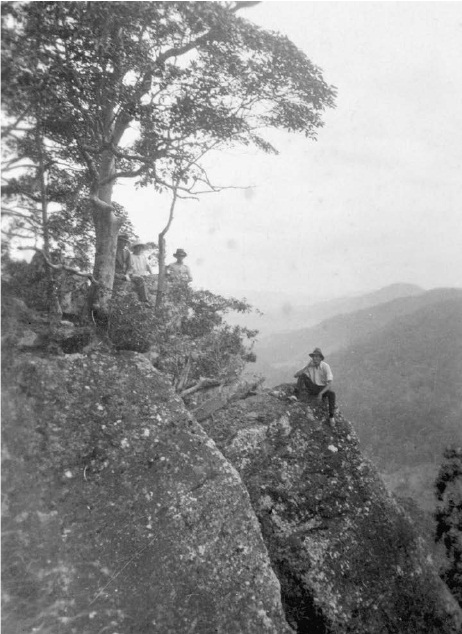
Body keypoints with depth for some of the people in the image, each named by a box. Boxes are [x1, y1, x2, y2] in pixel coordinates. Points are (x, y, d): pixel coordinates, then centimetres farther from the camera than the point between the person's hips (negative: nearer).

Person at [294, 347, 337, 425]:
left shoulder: (325, 366, -19)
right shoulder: (310, 365, -8)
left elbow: (330, 384, -25)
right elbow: (295, 375, -12)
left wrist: (321, 393, -37)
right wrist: (306, 367, -22)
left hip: (322, 389, -2)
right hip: (312, 388, 3)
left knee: (332, 394, -37)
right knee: (302, 375, -21)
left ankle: (331, 416, -22)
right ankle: (298, 395, -31)